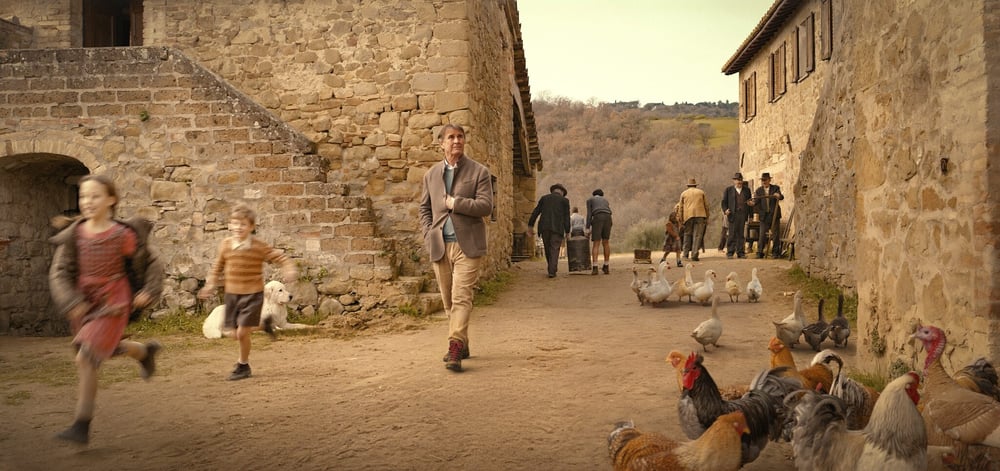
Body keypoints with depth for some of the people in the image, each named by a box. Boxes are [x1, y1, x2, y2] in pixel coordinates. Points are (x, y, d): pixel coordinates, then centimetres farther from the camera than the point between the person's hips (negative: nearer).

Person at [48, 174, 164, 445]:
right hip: (83, 306, 5)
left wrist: (150, 291, -11)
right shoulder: (74, 235, -4)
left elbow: (151, 263, 2)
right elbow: (59, 273, -5)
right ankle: (145, 352, 53)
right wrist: (71, 302, -20)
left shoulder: (122, 235, -11)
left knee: (85, 359, -13)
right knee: (107, 350, 22)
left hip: (113, 305, -5)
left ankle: (82, 426, -4)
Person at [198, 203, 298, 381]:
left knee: (242, 332, -9)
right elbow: (218, 266, 13)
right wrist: (211, 284, 8)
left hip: (252, 294, -4)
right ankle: (262, 324, 41)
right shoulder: (225, 245, -1)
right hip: (231, 294, 5)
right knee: (238, 331, 10)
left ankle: (243, 366, 13)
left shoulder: (260, 247, -12)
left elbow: (281, 257, -9)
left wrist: (290, 270, -27)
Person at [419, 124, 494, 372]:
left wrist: (455, 203, -11)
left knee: (461, 297, -13)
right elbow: (424, 209, 17)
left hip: (467, 245, -4)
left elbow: (486, 206, -9)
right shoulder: (431, 174, 14)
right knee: (448, 300, 10)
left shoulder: (479, 172, 0)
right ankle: (462, 345, 22)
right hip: (439, 246, 5)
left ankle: (455, 348, -17)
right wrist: (429, 236, 4)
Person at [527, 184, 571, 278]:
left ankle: (553, 268, 26)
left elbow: (535, 213, 10)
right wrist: (567, 232, 3)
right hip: (557, 228, -3)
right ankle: (552, 271, -10)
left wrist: (530, 227, 9)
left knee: (548, 249, 17)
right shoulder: (564, 200, 7)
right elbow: (566, 217, 1)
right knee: (554, 250, 1)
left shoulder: (544, 198, 16)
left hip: (544, 227, 3)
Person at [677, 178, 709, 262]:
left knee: (687, 234, 9)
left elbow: (681, 207, 12)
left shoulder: (684, 193, 15)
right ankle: (694, 254, -12)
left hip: (688, 215, 1)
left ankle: (686, 254, 5)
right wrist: (707, 217, 14)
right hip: (700, 215, -1)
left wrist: (681, 218, 15)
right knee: (697, 235, -3)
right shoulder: (701, 192, 15)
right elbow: (706, 205, 11)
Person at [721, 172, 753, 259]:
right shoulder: (728, 190, 8)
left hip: (743, 215, 3)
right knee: (732, 234, -4)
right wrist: (725, 210, -11)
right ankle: (730, 253, 1)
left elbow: (749, 202, 16)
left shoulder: (747, 190, 16)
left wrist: (750, 216, 5)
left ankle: (741, 252, 8)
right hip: (733, 215, -2)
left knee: (741, 235, 3)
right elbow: (724, 202, 6)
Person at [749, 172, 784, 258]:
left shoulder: (775, 188, 5)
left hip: (774, 215, -1)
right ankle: (760, 253, 0)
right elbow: (757, 201, -3)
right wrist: (753, 203, -26)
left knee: (775, 235, 3)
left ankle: (775, 252, 12)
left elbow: (781, 197, -10)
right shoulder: (759, 191, 9)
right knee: (762, 235, -4)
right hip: (764, 216, 1)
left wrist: (779, 196, -34)